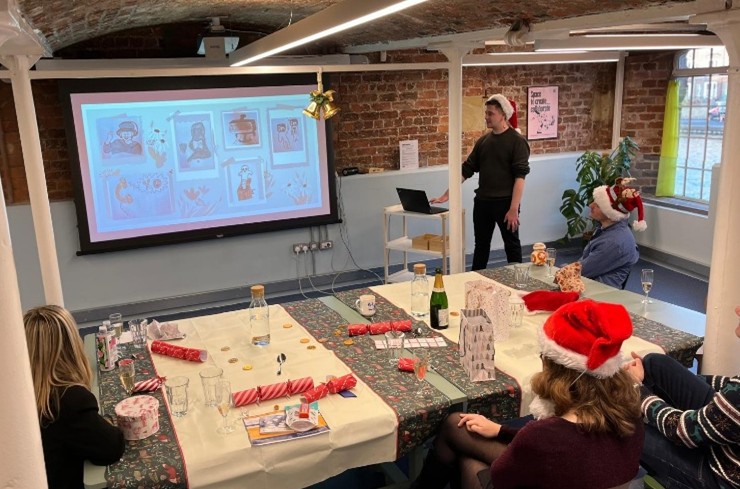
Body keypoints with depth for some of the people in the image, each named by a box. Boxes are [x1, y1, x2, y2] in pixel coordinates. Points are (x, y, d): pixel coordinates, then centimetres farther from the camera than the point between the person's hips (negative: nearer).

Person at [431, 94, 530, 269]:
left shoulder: (517, 141, -9)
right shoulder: (483, 141, 9)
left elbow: (520, 176, -15)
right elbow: (466, 169, 10)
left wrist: (514, 209, -21)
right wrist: (447, 194, 2)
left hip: (505, 203, -6)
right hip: (482, 202, 6)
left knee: (512, 246, 7)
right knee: (481, 246, 14)